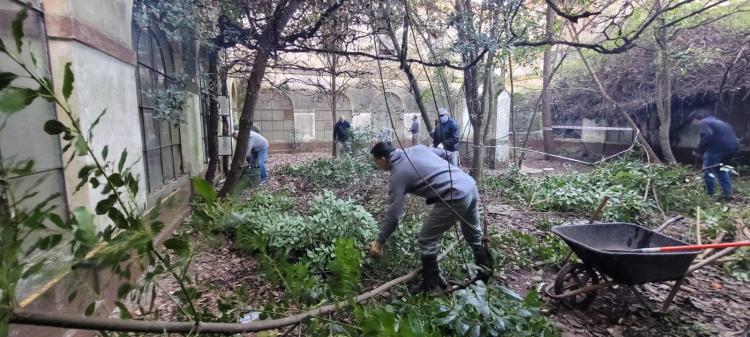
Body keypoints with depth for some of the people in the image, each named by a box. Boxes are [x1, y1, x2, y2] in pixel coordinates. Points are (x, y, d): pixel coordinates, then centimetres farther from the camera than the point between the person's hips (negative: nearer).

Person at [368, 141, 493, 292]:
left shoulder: (398, 175, -4)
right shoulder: (417, 148, 16)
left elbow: (393, 215, -4)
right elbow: (449, 155, 19)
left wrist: (380, 241, 7)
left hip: (455, 197, -9)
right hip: (470, 185, 9)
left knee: (426, 241, 6)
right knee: (474, 234, 29)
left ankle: (431, 287, 17)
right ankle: (486, 270, 47)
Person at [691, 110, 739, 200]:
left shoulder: (703, 123, -4)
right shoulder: (714, 121, 25)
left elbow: (707, 136, -22)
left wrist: (698, 150, -14)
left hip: (720, 147, -9)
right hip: (733, 146, 9)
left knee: (708, 170, 3)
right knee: (720, 168, 26)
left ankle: (709, 194, 5)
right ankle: (727, 193, 23)